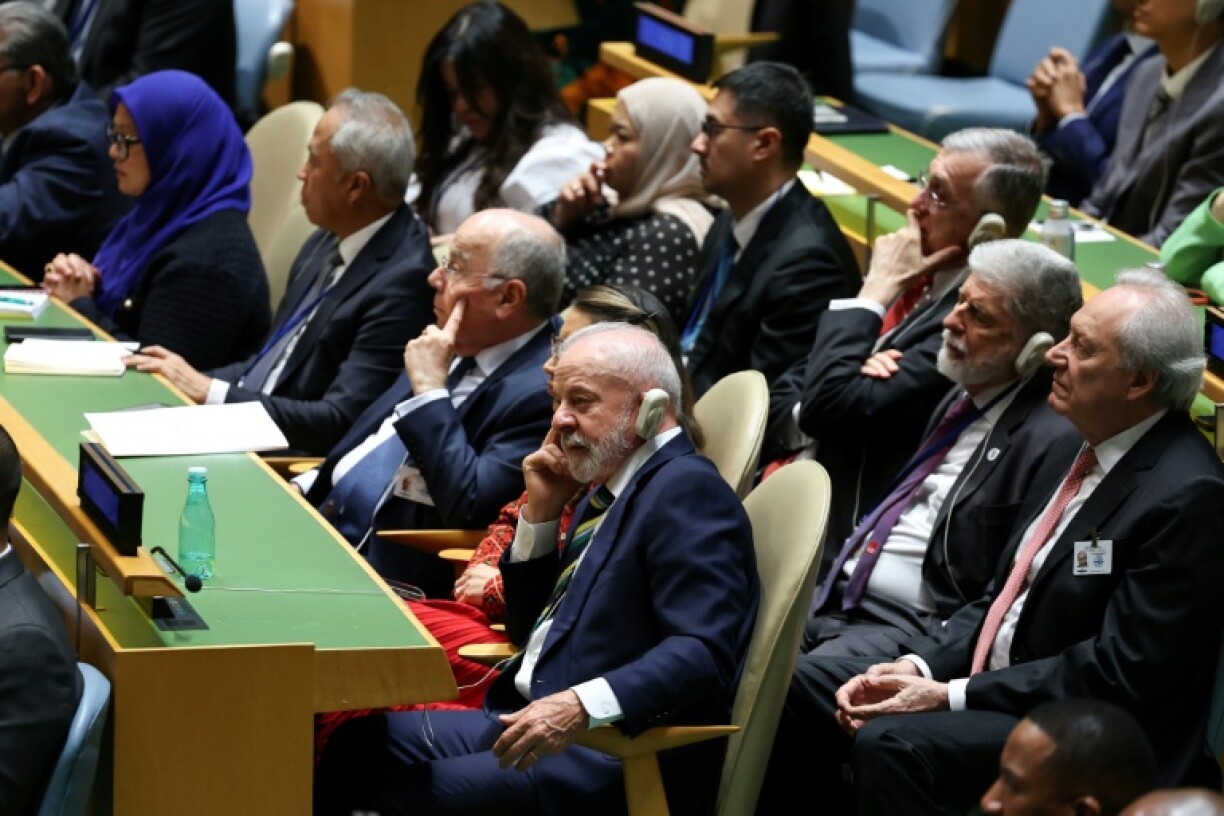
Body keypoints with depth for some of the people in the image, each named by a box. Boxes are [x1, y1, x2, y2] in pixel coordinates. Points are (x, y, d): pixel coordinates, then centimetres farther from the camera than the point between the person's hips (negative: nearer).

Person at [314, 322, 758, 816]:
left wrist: (581, 706, -35)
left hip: (618, 758, -9)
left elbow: (701, 651, -24)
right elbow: (530, 631, 21)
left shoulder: (688, 492, -13)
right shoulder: (609, 490, 16)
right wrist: (540, 514, 9)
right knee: (359, 747, 0)